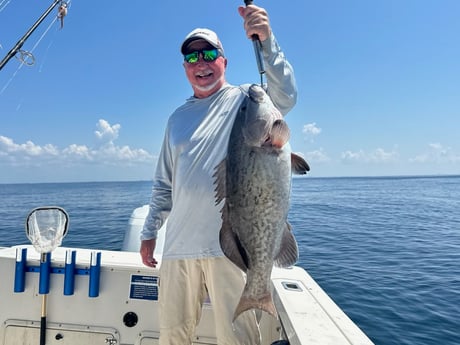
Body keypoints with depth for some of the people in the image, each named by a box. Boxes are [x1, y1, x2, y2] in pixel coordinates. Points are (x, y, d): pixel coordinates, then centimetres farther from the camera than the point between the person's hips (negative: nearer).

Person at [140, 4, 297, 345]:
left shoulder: (244, 99, 3)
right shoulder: (178, 118, 16)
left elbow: (285, 97, -20)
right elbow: (164, 182, 18)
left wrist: (266, 40, -31)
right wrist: (149, 232, 16)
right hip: (179, 244, 5)